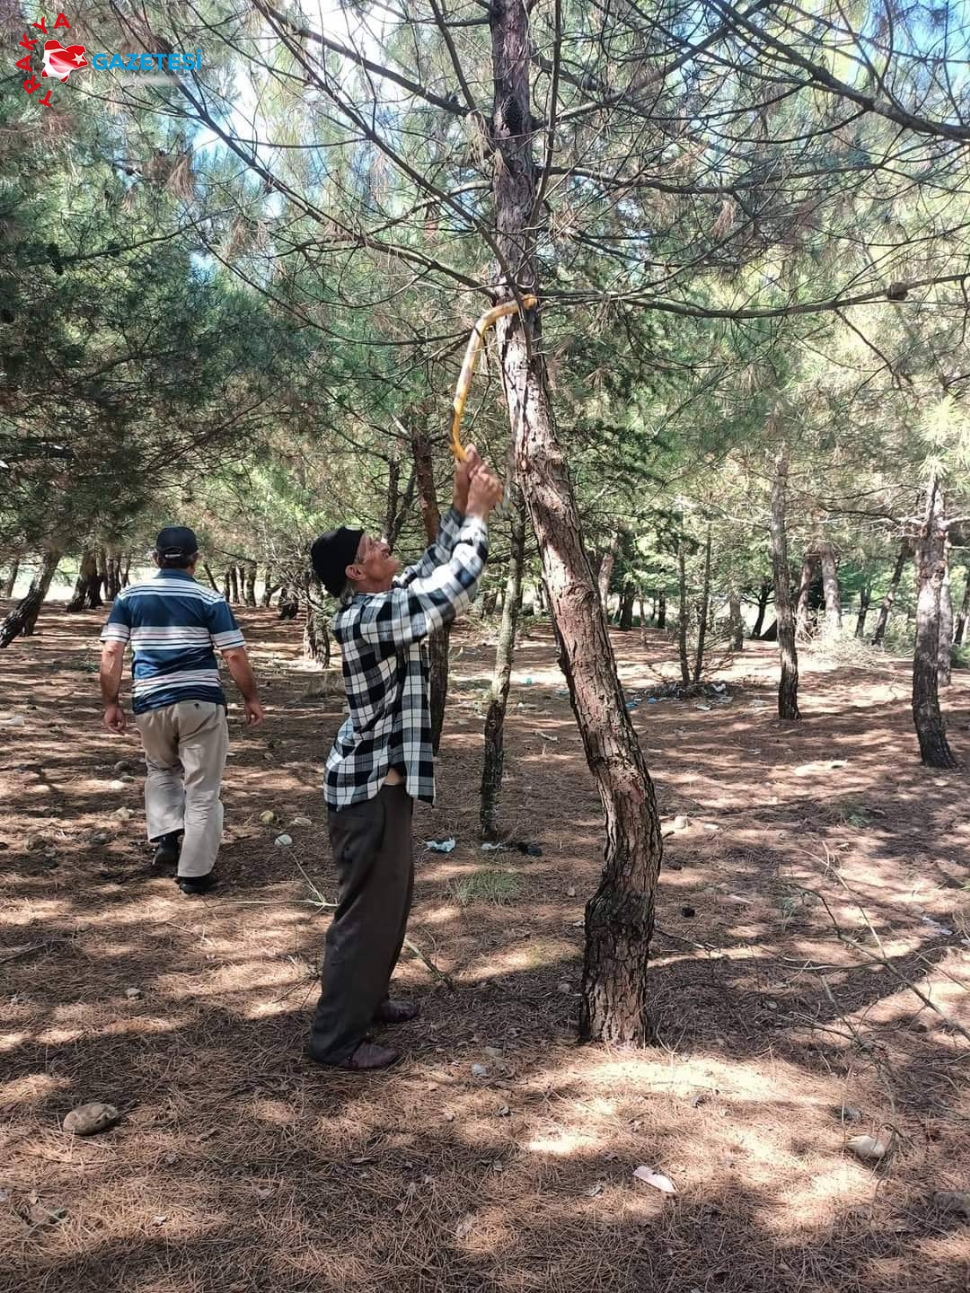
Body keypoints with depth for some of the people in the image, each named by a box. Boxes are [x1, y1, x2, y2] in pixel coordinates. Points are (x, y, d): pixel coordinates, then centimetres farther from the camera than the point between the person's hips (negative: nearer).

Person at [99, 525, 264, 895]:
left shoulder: (128, 597, 4)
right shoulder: (210, 599, -3)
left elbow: (110, 654, -1)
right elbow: (235, 656, -5)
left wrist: (111, 703, 7)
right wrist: (251, 698, 7)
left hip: (151, 703, 3)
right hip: (201, 702, -3)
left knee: (161, 769, 30)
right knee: (202, 789, 7)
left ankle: (166, 836, 14)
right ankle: (195, 872, 10)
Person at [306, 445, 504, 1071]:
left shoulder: (381, 601, 6)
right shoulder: (365, 618, -23)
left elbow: (434, 572, 17)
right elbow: (456, 590, -26)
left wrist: (460, 508, 5)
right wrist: (478, 514, -15)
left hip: (384, 778, 10)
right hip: (370, 785, -10)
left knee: (394, 897, 22)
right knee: (368, 909, 1)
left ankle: (366, 998, 38)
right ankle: (336, 1036, 14)